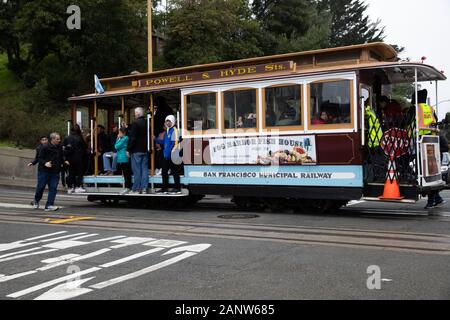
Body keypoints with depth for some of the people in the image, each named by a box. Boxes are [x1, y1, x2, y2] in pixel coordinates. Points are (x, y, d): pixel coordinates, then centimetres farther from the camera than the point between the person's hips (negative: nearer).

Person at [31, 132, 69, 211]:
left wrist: (64, 161, 6)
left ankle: (49, 205, -2)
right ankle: (36, 201, 31)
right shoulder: (45, 147, -8)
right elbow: (40, 158, -7)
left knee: (53, 188, -4)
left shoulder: (60, 148, 9)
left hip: (55, 172, 4)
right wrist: (45, 163, -23)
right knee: (40, 187, 5)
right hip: (44, 171, -4)